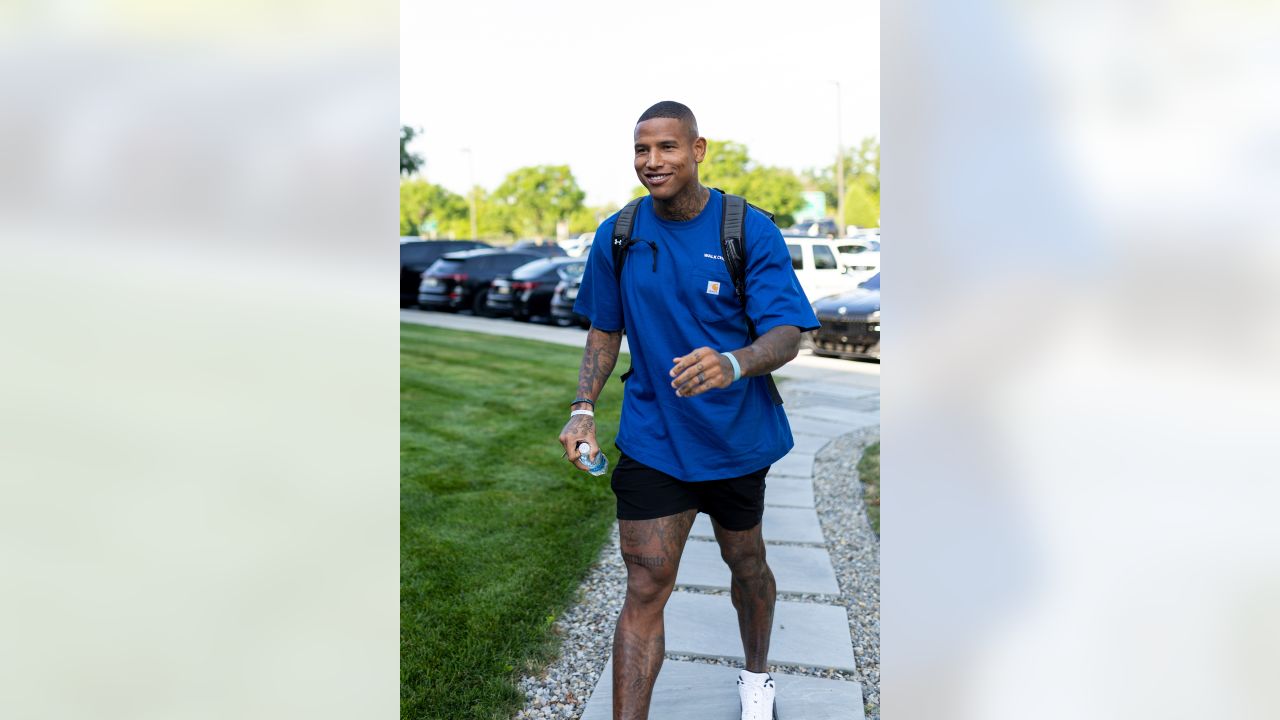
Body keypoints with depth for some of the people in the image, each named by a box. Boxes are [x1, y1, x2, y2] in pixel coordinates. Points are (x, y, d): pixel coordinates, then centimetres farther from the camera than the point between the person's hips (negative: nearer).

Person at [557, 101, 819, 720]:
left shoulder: (751, 230, -11)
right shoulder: (617, 235, -1)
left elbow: (787, 336, -17)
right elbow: (605, 330, 11)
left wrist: (733, 363, -39)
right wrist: (583, 407, -3)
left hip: (736, 434, 0)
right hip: (650, 441, 1)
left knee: (745, 561, 20)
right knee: (645, 588, -4)